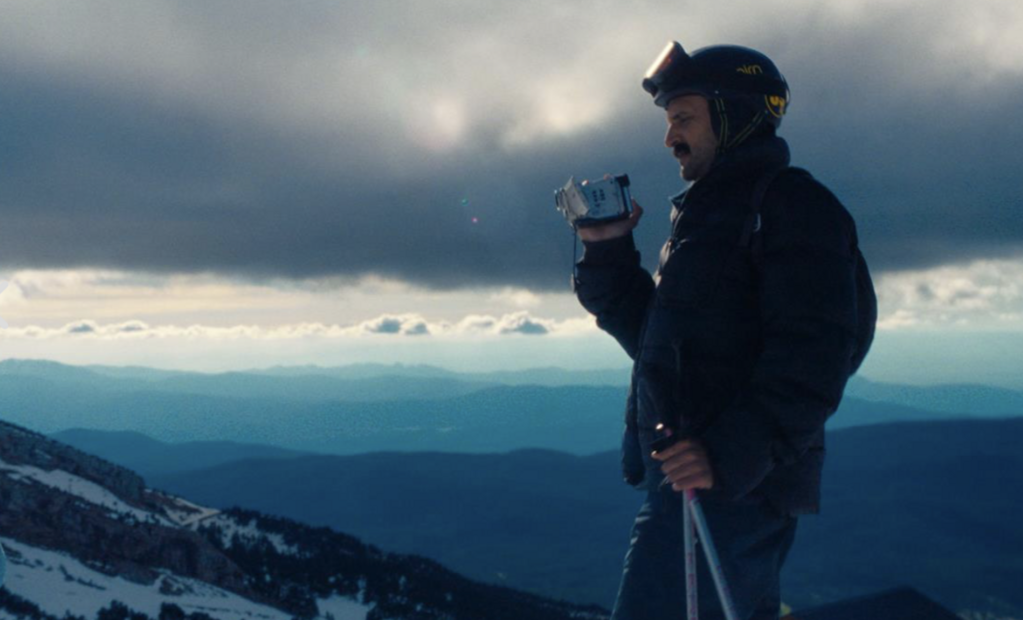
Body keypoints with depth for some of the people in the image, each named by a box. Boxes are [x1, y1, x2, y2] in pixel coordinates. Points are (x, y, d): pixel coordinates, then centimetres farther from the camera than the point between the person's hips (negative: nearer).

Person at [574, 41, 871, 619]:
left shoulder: (792, 203, -8)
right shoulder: (710, 211, 22)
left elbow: (811, 358, -19)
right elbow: (651, 333, 23)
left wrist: (732, 454, -30)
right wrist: (608, 252, 9)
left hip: (734, 486, -10)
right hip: (689, 478, 10)